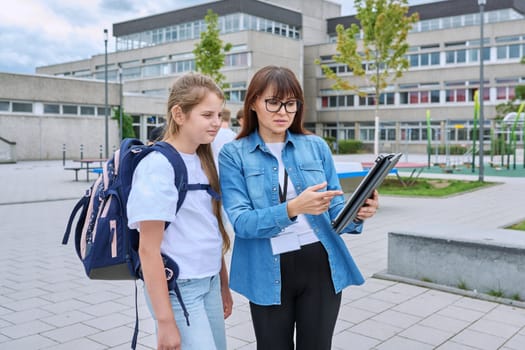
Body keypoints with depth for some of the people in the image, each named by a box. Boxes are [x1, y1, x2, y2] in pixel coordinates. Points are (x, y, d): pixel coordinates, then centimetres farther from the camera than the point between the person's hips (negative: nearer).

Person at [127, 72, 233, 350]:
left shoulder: (204, 161, 7)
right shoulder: (158, 165, -17)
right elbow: (148, 249, -17)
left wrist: (223, 284, 16)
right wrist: (165, 321, -17)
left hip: (209, 284, 8)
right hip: (178, 289, -7)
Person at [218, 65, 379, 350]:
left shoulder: (317, 147, 3)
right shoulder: (233, 154, -4)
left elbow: (335, 211, 4)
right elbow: (241, 222, -15)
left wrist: (358, 214, -19)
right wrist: (293, 208, -30)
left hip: (320, 266, 2)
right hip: (269, 273, -1)